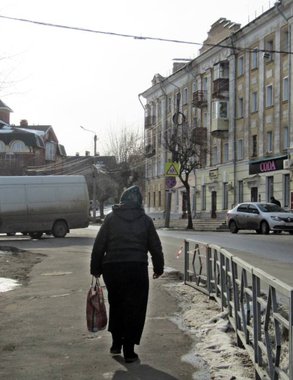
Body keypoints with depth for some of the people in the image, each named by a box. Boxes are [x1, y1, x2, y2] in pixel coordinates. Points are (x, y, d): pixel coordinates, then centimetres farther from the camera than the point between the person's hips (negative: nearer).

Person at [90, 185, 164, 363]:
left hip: (112, 268, 1)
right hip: (137, 268, -1)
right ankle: (129, 350, 5)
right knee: (134, 309, 5)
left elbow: (99, 246, 4)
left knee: (116, 305, 20)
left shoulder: (111, 218, 6)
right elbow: (155, 247, 8)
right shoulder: (145, 220, 6)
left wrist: (95, 268, 10)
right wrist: (159, 268, 20)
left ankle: (116, 343, 24)